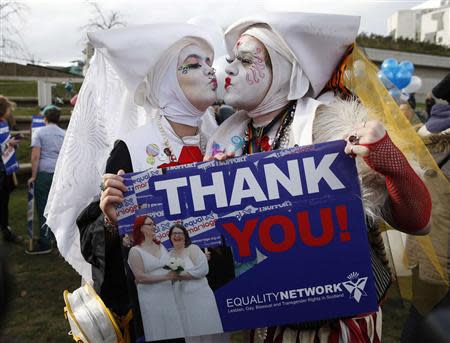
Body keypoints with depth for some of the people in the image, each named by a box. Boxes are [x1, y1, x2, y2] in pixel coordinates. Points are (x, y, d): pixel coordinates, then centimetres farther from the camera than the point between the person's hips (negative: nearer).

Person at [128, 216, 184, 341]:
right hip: (151, 297, -5)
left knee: (174, 330, 9)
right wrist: (166, 277, -18)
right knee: (157, 332, 3)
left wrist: (175, 274, 1)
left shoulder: (161, 246, 11)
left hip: (168, 293, 5)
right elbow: (140, 278, -16)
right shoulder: (135, 251, -7)